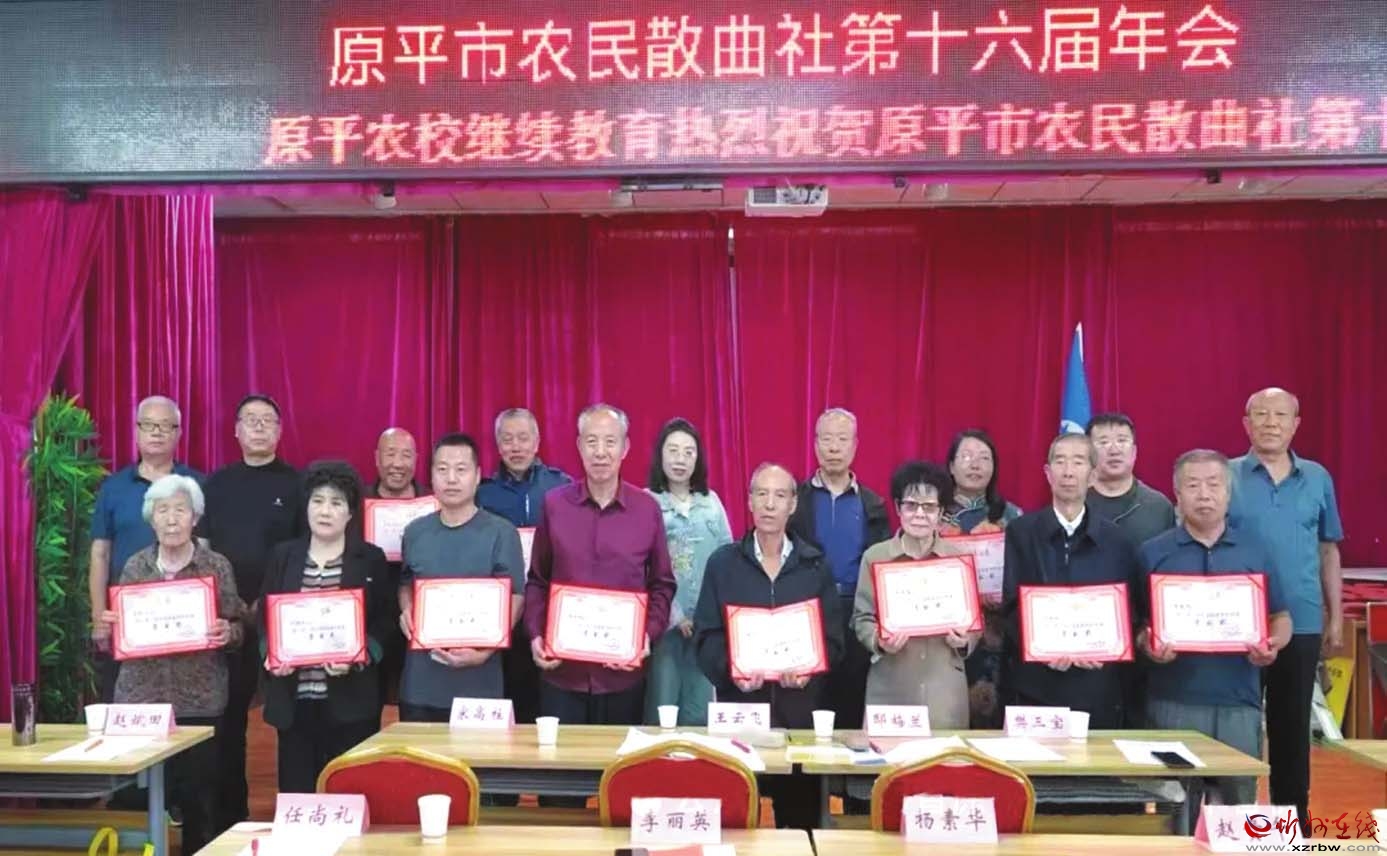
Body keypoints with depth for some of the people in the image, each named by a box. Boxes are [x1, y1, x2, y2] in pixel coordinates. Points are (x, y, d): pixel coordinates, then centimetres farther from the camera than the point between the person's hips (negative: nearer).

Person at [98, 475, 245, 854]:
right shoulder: (135, 566, 7)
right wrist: (109, 625, -8)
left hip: (200, 701, -2)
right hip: (140, 697, 2)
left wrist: (227, 633, -19)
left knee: (198, 796, 2)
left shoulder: (217, 566, 0)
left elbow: (238, 628, 2)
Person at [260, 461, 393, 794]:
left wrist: (359, 656, -15)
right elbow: (264, 618, 11)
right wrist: (270, 653, -8)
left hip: (350, 701, -2)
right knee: (295, 791, 5)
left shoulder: (371, 559, 3)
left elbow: (385, 623, 1)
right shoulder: (282, 556, 10)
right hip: (294, 699, 2)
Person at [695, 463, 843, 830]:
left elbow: (833, 637, 5)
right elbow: (706, 634, 2)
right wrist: (730, 669, -16)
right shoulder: (722, 562, 7)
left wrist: (809, 669, -14)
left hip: (800, 707, 1)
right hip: (739, 703, 0)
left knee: (801, 812, 4)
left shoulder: (816, 565, 9)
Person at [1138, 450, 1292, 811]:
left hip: (1239, 702, 2)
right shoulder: (1153, 553, 3)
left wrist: (1272, 645, -8)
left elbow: (1280, 618, 13)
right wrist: (1147, 645, -16)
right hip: (1174, 701, -1)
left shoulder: (1254, 551, 8)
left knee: (1239, 808, 9)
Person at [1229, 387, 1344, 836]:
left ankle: (1292, 819, 24)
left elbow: (1329, 551, 11)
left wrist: (1335, 617, 9)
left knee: (1292, 725, 12)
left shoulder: (1318, 478, 6)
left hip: (1301, 623, 2)